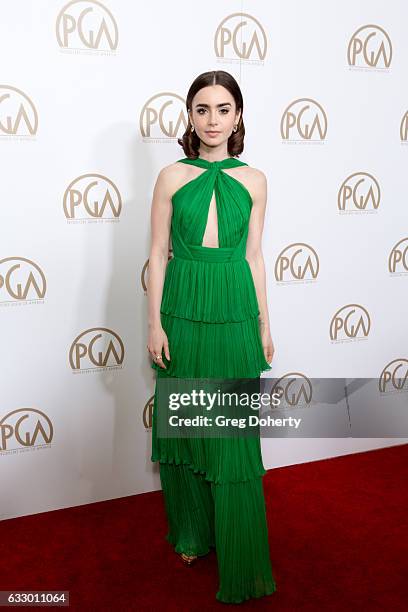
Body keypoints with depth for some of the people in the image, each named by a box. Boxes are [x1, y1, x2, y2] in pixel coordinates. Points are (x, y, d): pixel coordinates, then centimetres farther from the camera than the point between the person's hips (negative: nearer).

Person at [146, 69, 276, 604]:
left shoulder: (253, 181, 5)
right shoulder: (171, 177, 2)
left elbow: (254, 256, 7)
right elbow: (158, 254, 2)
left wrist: (264, 326, 7)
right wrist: (155, 324, -4)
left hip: (235, 314, 0)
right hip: (183, 314, 0)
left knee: (235, 435, 3)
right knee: (186, 425, 10)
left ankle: (239, 561, 19)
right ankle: (192, 532, 32)